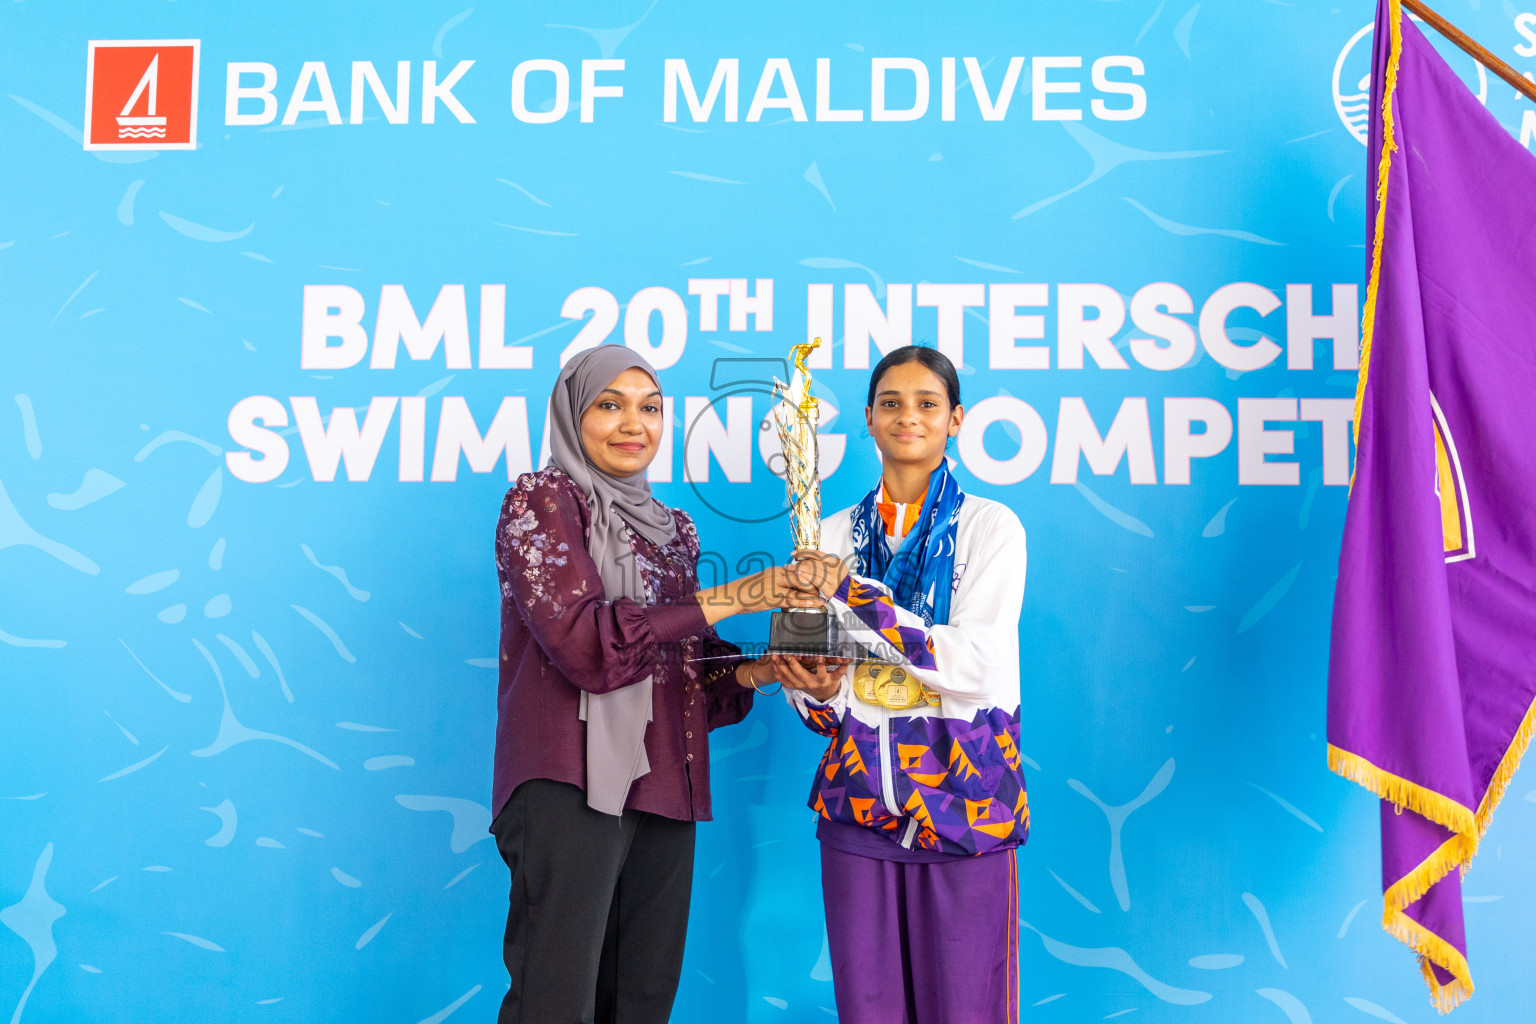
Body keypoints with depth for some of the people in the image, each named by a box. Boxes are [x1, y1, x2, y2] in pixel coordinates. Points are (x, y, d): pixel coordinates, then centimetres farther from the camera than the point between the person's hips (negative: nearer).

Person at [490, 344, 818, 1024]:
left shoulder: (673, 529, 18)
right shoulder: (542, 501, -2)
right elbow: (584, 641, -16)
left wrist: (754, 671, -1)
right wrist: (727, 599, -15)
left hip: (663, 790, 7)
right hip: (571, 785, -6)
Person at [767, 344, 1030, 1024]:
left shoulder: (991, 527, -2)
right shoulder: (834, 535, 10)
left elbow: (975, 664, -14)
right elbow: (813, 664, 13)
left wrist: (851, 594, -18)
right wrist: (818, 692, -11)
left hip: (966, 802, -3)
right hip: (858, 801, 3)